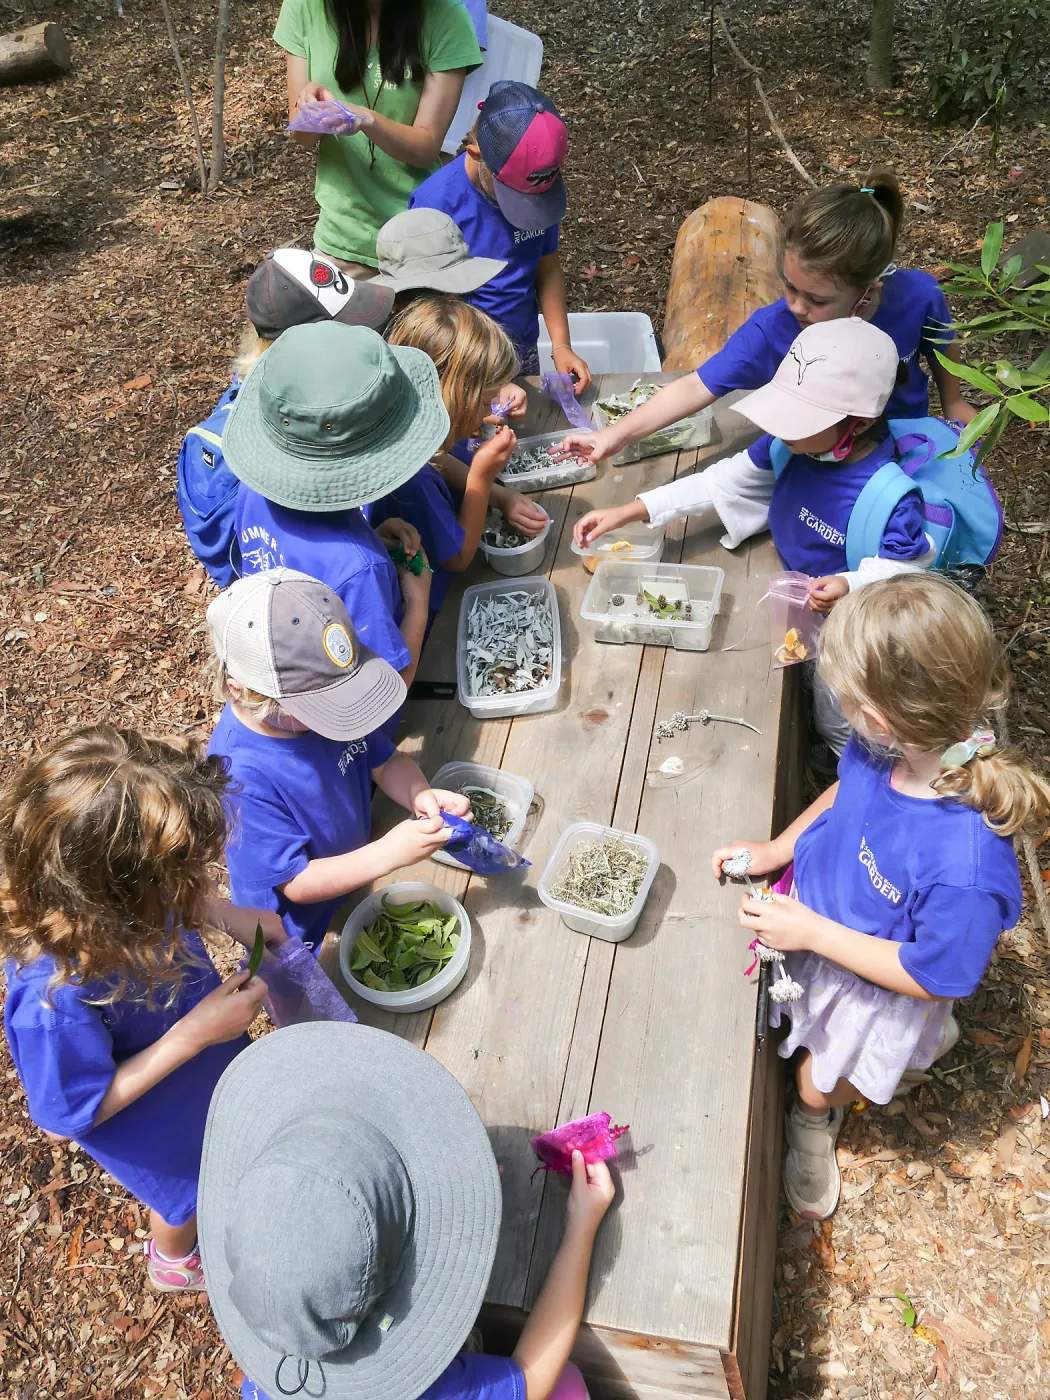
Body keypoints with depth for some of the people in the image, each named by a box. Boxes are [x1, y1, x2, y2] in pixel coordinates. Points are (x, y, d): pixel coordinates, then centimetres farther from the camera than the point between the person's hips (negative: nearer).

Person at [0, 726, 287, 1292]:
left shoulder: (117, 892, -32)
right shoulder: (55, 999, -48)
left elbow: (192, 898, -6)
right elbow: (78, 1112, -29)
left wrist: (232, 917, -23)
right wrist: (194, 1033, -34)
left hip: (205, 1050, 5)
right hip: (156, 1124, -5)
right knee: (187, 1195, 29)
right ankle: (175, 1264, 65)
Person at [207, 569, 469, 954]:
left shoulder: (314, 698, -20)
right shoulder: (240, 779, -38)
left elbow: (385, 762, -5)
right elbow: (296, 884, -29)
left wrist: (420, 794, -27)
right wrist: (388, 853, -40)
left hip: (359, 877, 6)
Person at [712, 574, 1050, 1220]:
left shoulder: (965, 867, -47)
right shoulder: (886, 750, -27)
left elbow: (932, 977, -29)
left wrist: (813, 933, -26)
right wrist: (779, 847, -6)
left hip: (876, 990, -5)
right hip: (814, 917, 5)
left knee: (819, 1089, 26)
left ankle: (815, 1122, 60)